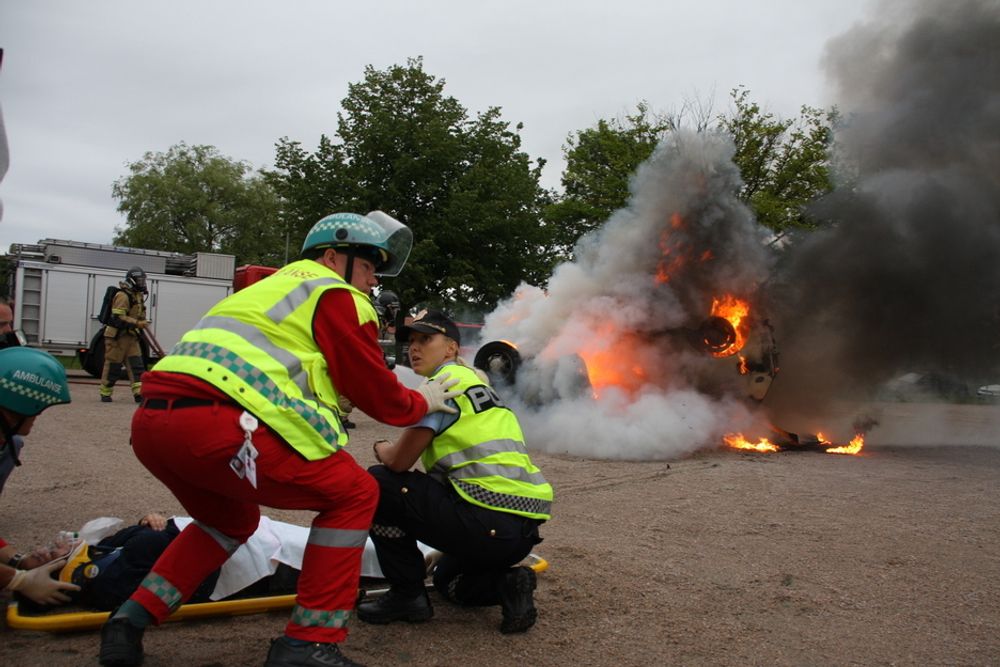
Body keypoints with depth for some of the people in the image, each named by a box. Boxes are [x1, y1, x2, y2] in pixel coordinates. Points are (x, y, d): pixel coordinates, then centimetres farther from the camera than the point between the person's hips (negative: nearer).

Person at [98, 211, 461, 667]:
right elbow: (377, 394, 5)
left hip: (150, 422, 10)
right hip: (211, 420, -10)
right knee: (354, 494, 4)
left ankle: (131, 620, 25)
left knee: (231, 520, 34)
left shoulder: (273, 286, 33)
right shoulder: (337, 295, 6)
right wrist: (423, 403, 24)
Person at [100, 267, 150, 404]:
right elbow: (118, 317, -24)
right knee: (113, 365, 1)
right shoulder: (123, 296, -16)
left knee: (136, 365, 0)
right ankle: (105, 394, 13)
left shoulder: (138, 295, 13)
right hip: (118, 336, -8)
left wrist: (143, 323, 12)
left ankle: (139, 393, -4)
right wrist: (137, 323, -28)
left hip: (131, 336, 8)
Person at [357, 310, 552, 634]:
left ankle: (407, 595, 6)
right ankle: (506, 583, 8)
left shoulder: (446, 380, -7)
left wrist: (382, 449, 11)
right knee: (448, 579, 36)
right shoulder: (475, 380, 21)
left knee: (378, 483, 1)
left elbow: (399, 462, -9)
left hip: (491, 524, -10)